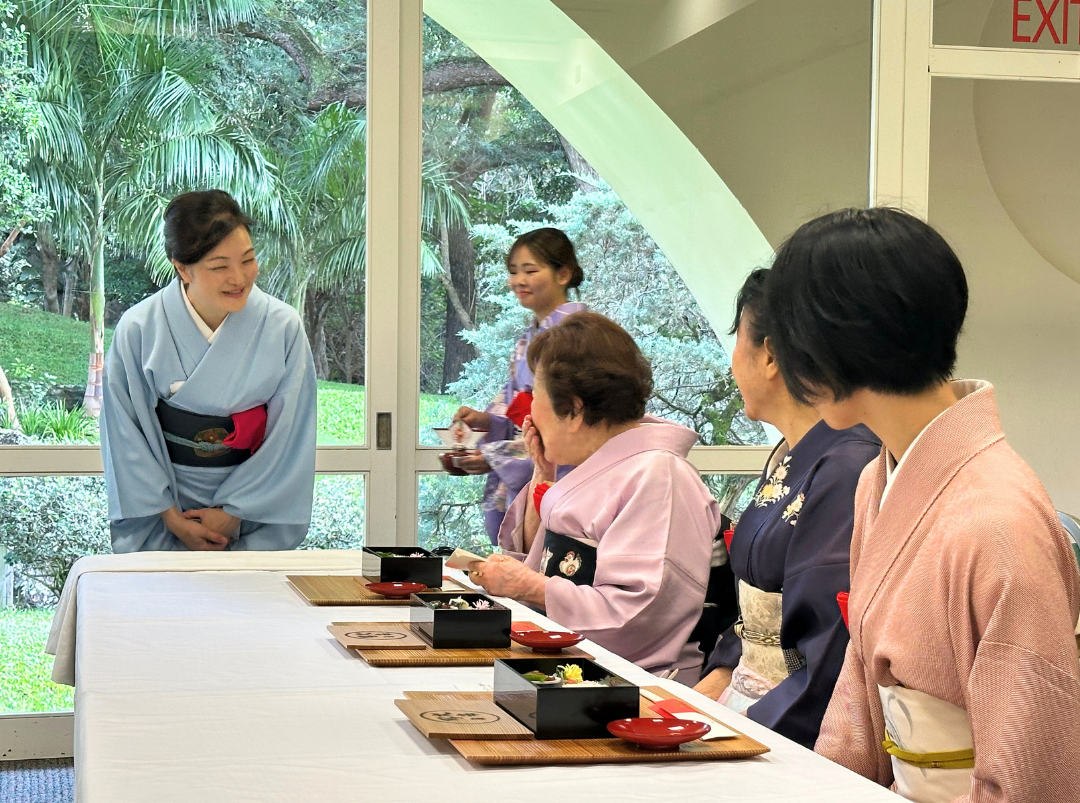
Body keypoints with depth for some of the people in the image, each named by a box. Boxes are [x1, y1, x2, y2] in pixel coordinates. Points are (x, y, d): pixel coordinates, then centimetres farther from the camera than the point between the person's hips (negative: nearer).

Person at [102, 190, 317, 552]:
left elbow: (289, 438, -7)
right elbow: (126, 435, -5)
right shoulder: (138, 329, -11)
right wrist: (170, 516, -9)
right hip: (163, 506, 0)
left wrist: (234, 512, -10)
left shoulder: (283, 328, -10)